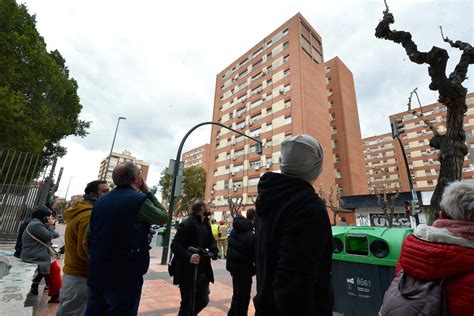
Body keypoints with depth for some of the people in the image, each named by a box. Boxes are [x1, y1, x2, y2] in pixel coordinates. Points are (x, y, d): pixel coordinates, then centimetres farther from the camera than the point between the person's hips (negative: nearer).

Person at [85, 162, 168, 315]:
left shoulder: (100, 201, 6)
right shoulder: (139, 199, -16)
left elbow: (88, 238, 11)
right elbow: (163, 217, -1)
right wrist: (147, 192, 1)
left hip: (96, 274, 7)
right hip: (125, 277, -7)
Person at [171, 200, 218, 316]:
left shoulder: (206, 224, 7)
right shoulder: (186, 224, -18)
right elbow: (175, 245, -21)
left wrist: (213, 250, -9)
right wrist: (189, 256, -35)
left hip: (203, 271, 8)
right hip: (188, 272, -8)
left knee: (203, 301, 19)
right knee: (187, 304, 8)